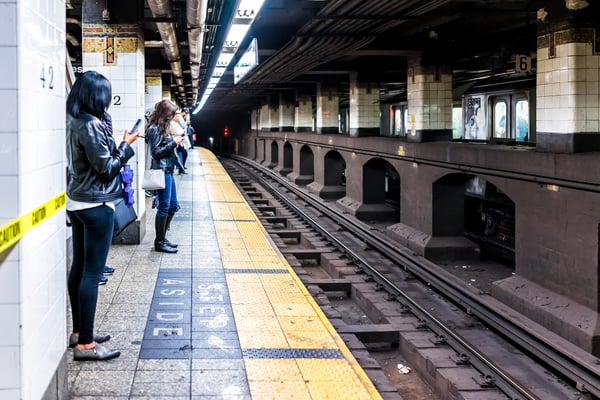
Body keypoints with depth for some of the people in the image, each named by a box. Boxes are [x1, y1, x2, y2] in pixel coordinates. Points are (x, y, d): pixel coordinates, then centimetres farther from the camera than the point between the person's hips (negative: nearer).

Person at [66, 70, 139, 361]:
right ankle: (85, 343, -3)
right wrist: (126, 145, -6)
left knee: (79, 267, 14)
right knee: (92, 272, -6)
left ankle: (79, 331, 24)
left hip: (77, 203, 10)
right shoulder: (91, 126, -19)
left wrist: (118, 143, 5)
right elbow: (107, 168, -17)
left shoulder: (73, 122, 8)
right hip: (96, 205, -10)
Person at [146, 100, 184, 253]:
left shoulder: (163, 128, 16)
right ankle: (159, 242, 5)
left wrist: (175, 141, 6)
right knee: (164, 207, -4)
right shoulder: (154, 129, -12)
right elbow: (156, 152, -16)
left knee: (173, 206, 14)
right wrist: (174, 143, -14)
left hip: (168, 171, 10)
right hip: (161, 171, -10)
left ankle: (162, 238, 23)